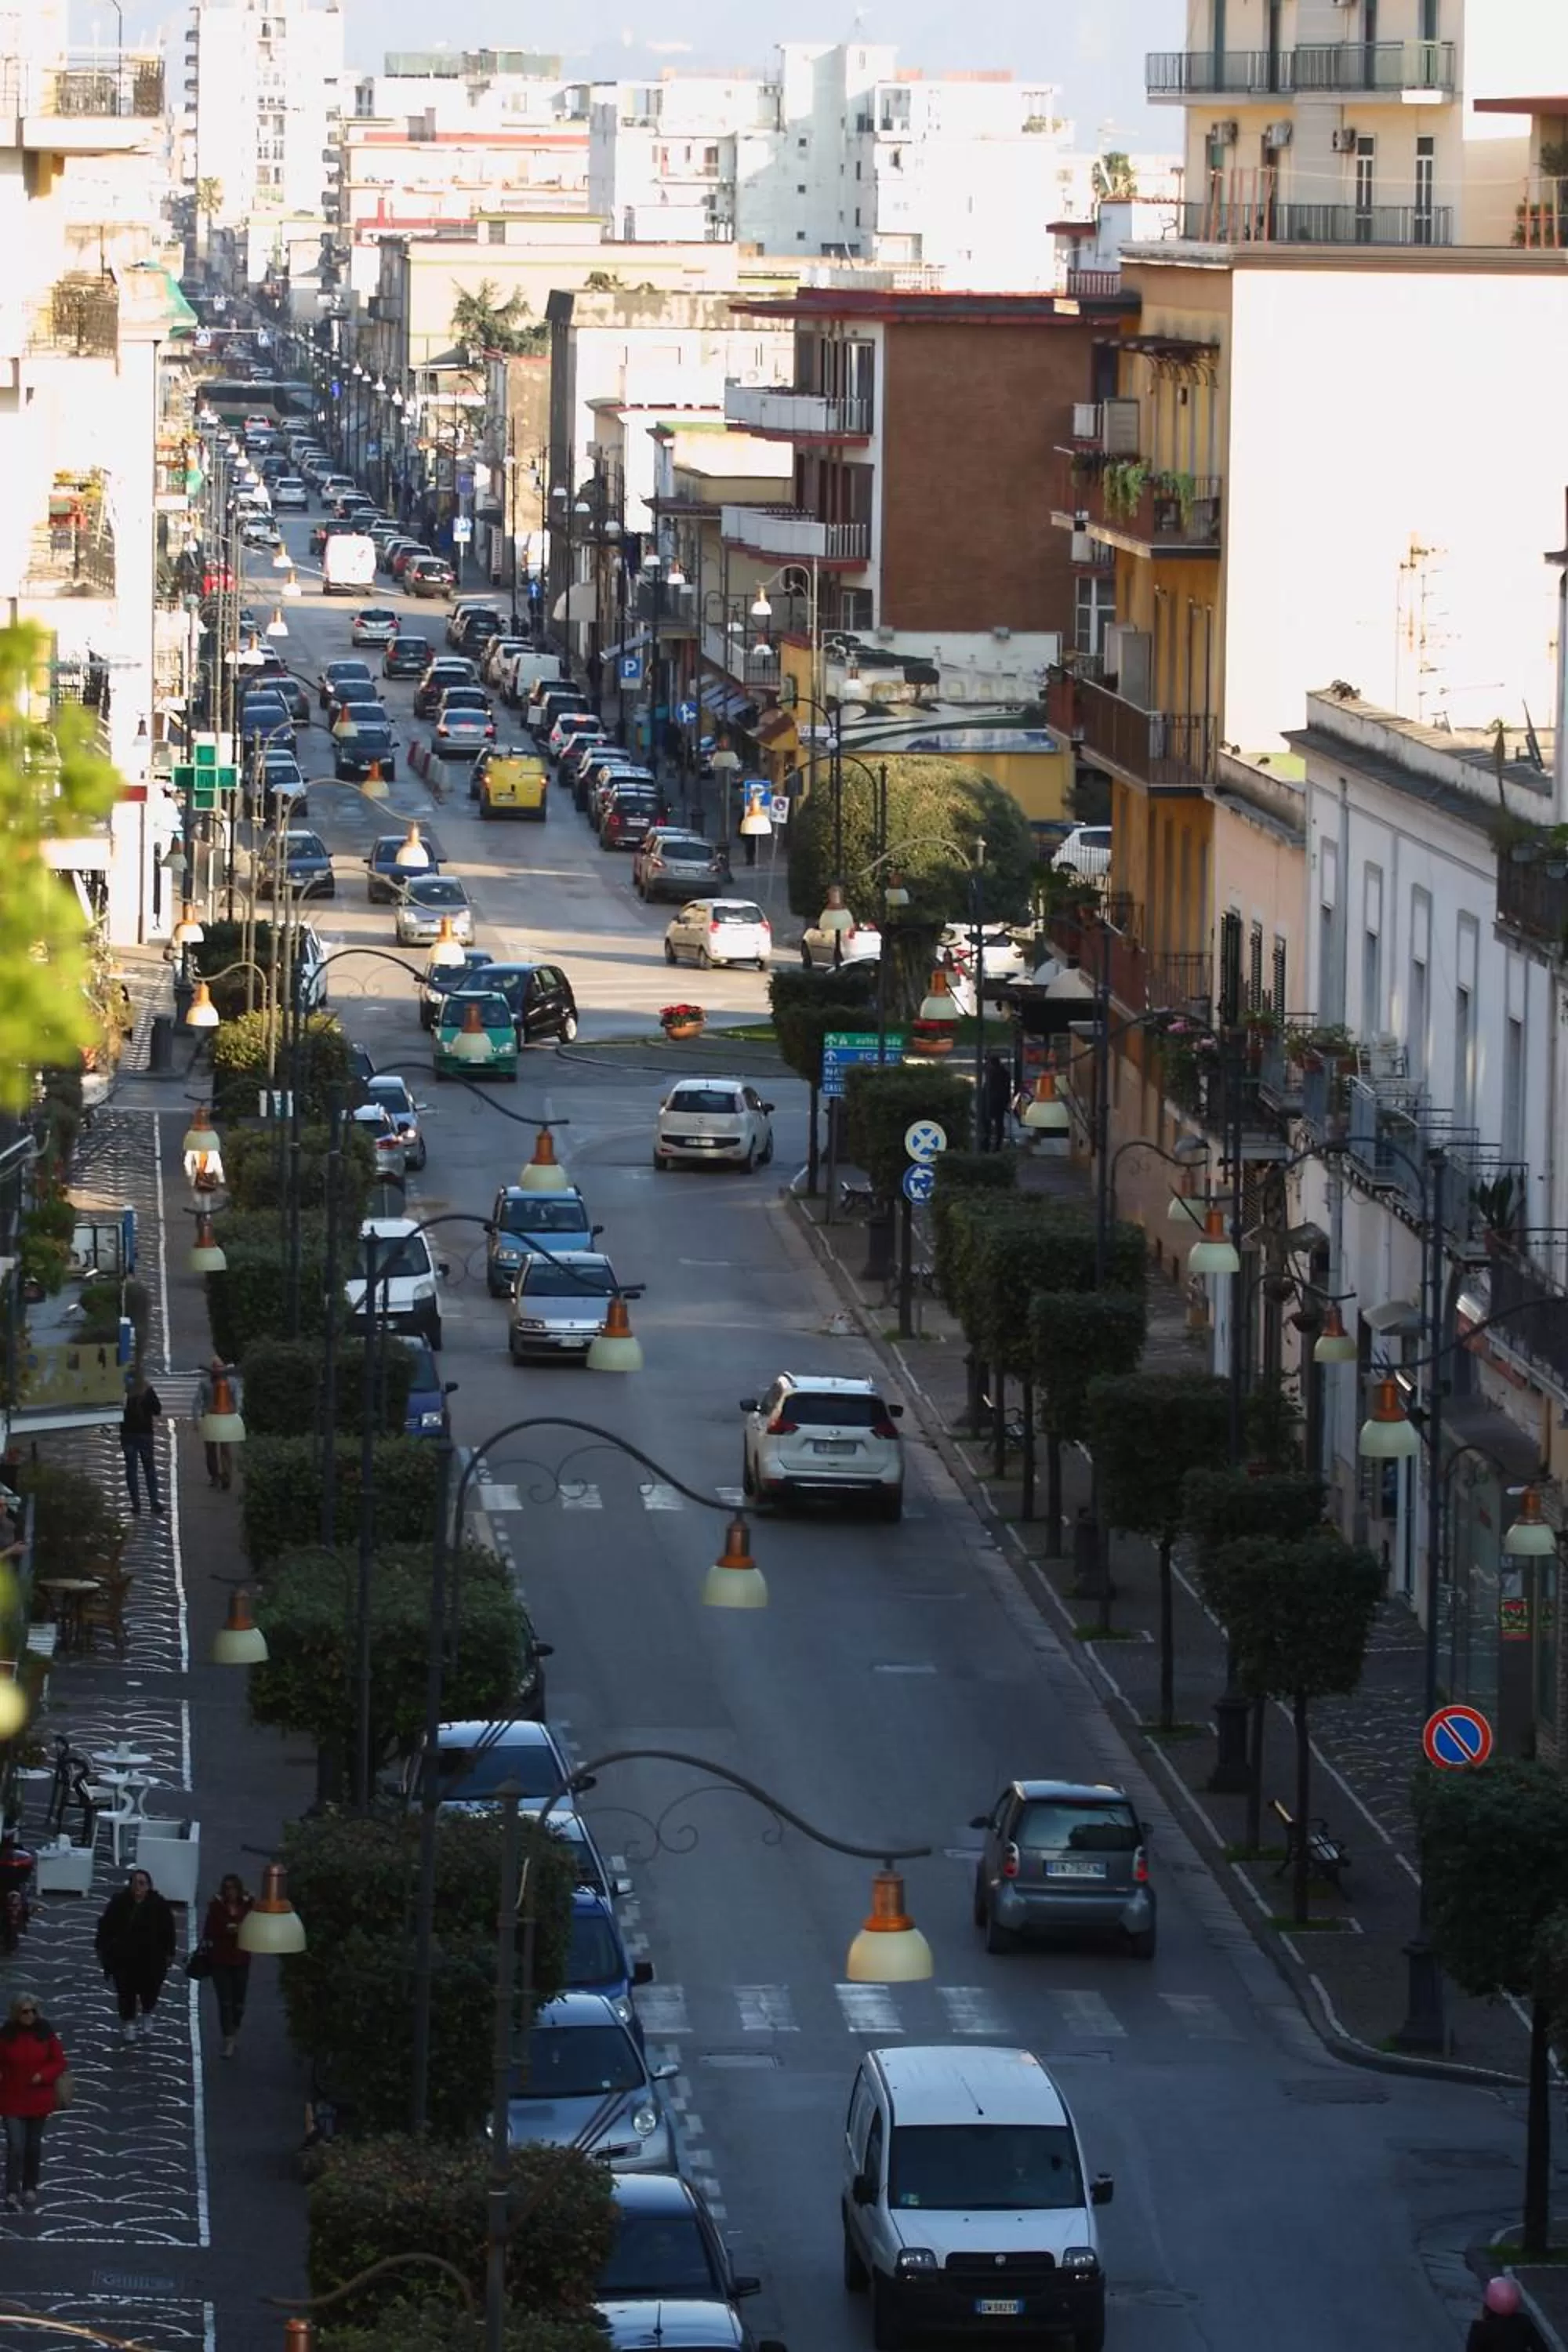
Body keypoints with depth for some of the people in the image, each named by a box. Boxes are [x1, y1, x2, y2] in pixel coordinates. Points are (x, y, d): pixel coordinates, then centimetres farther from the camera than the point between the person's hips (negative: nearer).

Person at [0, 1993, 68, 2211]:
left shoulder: (45, 2032, -7)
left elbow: (59, 2062, -1)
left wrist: (43, 2075, -17)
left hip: (38, 2100, 2)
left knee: (33, 2145, 15)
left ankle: (30, 2188, 32)